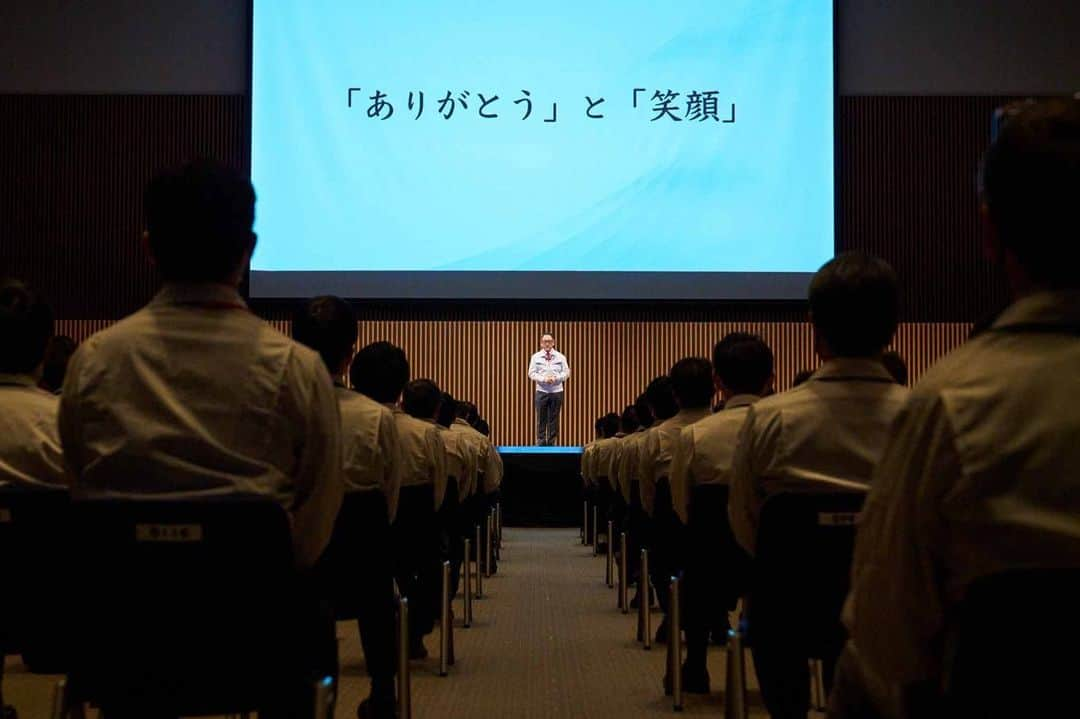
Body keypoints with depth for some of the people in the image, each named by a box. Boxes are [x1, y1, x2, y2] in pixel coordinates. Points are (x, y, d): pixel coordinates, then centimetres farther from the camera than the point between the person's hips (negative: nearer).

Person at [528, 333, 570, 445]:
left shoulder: (560, 357, 7)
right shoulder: (536, 357, 5)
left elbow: (566, 372, 4)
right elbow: (532, 373, 1)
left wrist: (555, 378, -14)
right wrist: (544, 379, -15)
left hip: (556, 391, 1)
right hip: (541, 391, -1)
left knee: (554, 419, 3)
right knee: (541, 419, -1)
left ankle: (551, 442, 9)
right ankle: (541, 442, 5)